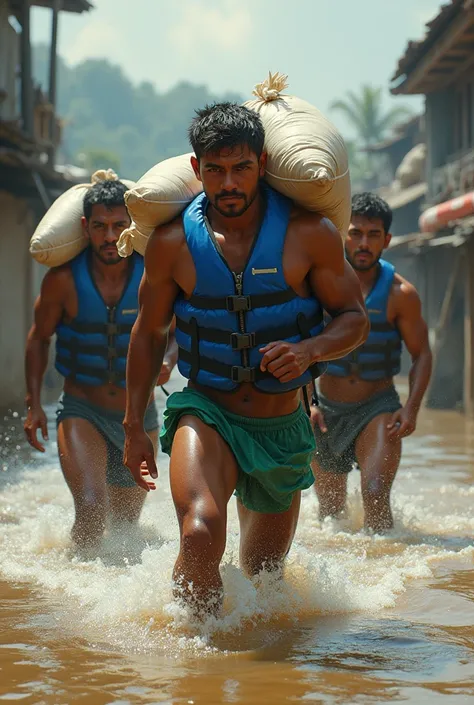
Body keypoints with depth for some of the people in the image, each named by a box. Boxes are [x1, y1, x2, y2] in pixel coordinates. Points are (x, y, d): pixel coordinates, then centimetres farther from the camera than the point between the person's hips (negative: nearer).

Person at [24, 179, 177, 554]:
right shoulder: (64, 279, -12)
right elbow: (39, 338, 3)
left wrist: (167, 362, -20)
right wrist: (34, 404, -5)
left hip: (140, 416, 2)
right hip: (81, 411, -2)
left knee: (125, 523, 17)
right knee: (92, 509, -25)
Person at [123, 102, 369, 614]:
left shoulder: (309, 235, -8)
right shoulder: (172, 242, -6)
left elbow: (355, 318, -1)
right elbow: (148, 333, 7)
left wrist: (309, 350, -23)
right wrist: (133, 427, 7)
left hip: (282, 426, 2)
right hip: (205, 413, -2)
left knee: (263, 574, 17)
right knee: (201, 534, -31)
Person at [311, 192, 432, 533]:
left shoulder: (400, 294, -9)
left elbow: (422, 355, -3)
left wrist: (412, 408, -17)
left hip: (377, 407, -2)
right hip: (327, 410, 3)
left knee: (375, 495, -25)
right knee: (330, 511, 15)